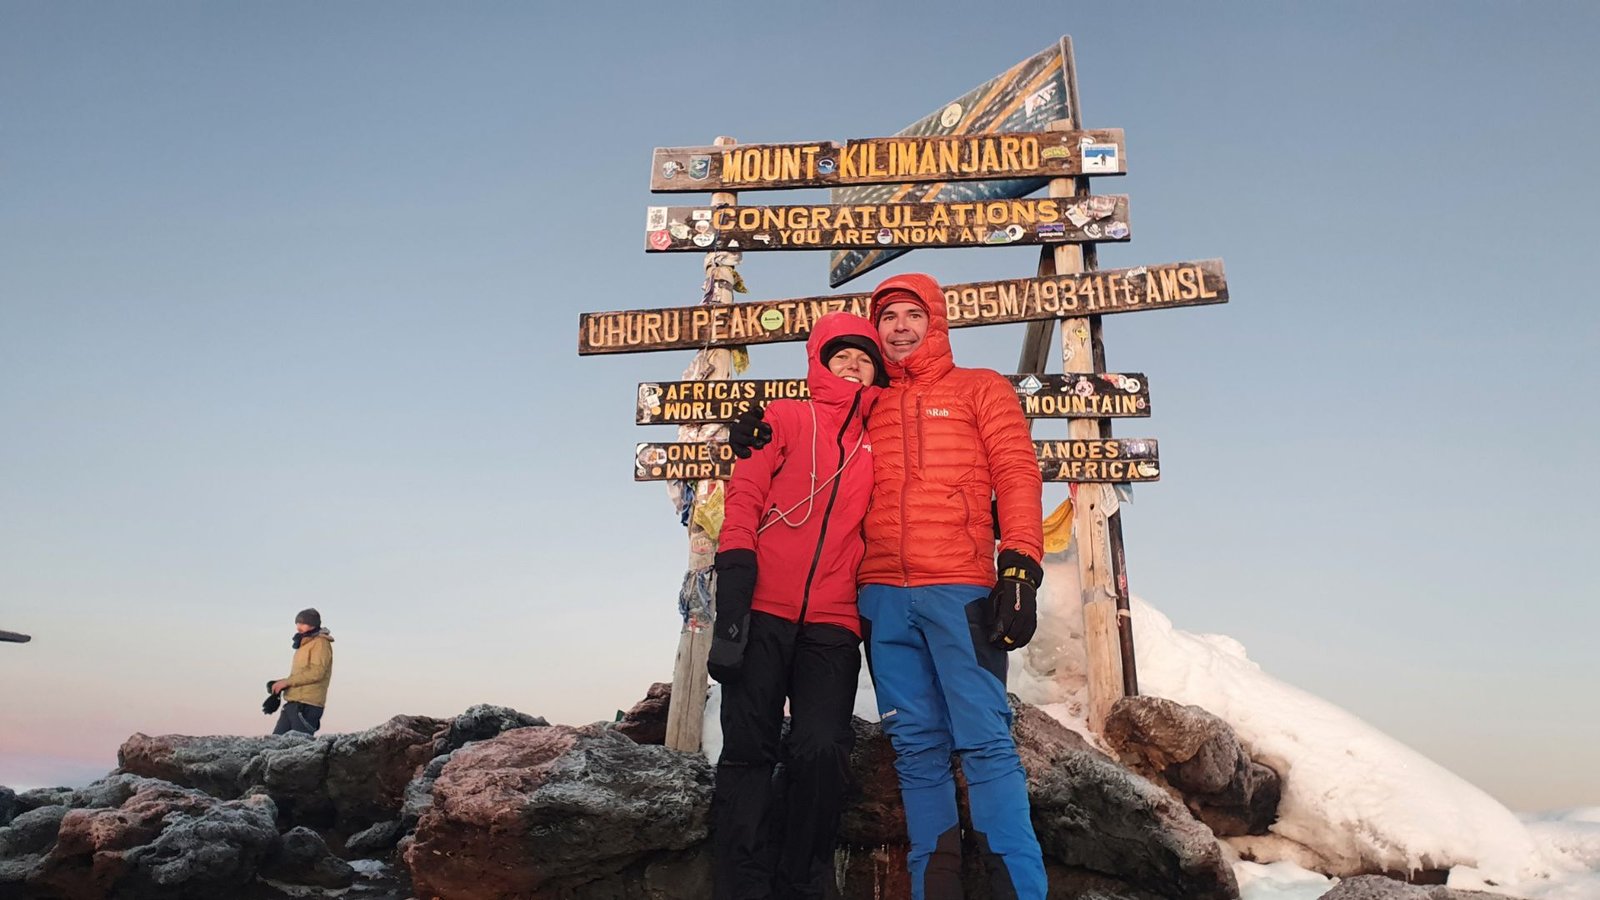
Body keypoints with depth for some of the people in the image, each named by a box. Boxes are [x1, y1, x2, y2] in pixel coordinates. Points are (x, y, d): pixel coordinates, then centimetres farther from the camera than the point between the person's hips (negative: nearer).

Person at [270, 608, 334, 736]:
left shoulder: (320, 643, -6)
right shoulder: (304, 645, 23)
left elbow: (316, 672, -17)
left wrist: (287, 681, -15)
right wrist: (283, 684, 8)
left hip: (306, 705, -9)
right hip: (293, 703, 9)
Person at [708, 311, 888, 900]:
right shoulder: (786, 419, 12)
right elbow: (744, 498, 3)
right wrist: (735, 583, -8)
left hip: (832, 625, 2)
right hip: (763, 614, -1)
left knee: (822, 751, -11)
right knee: (749, 752, -2)